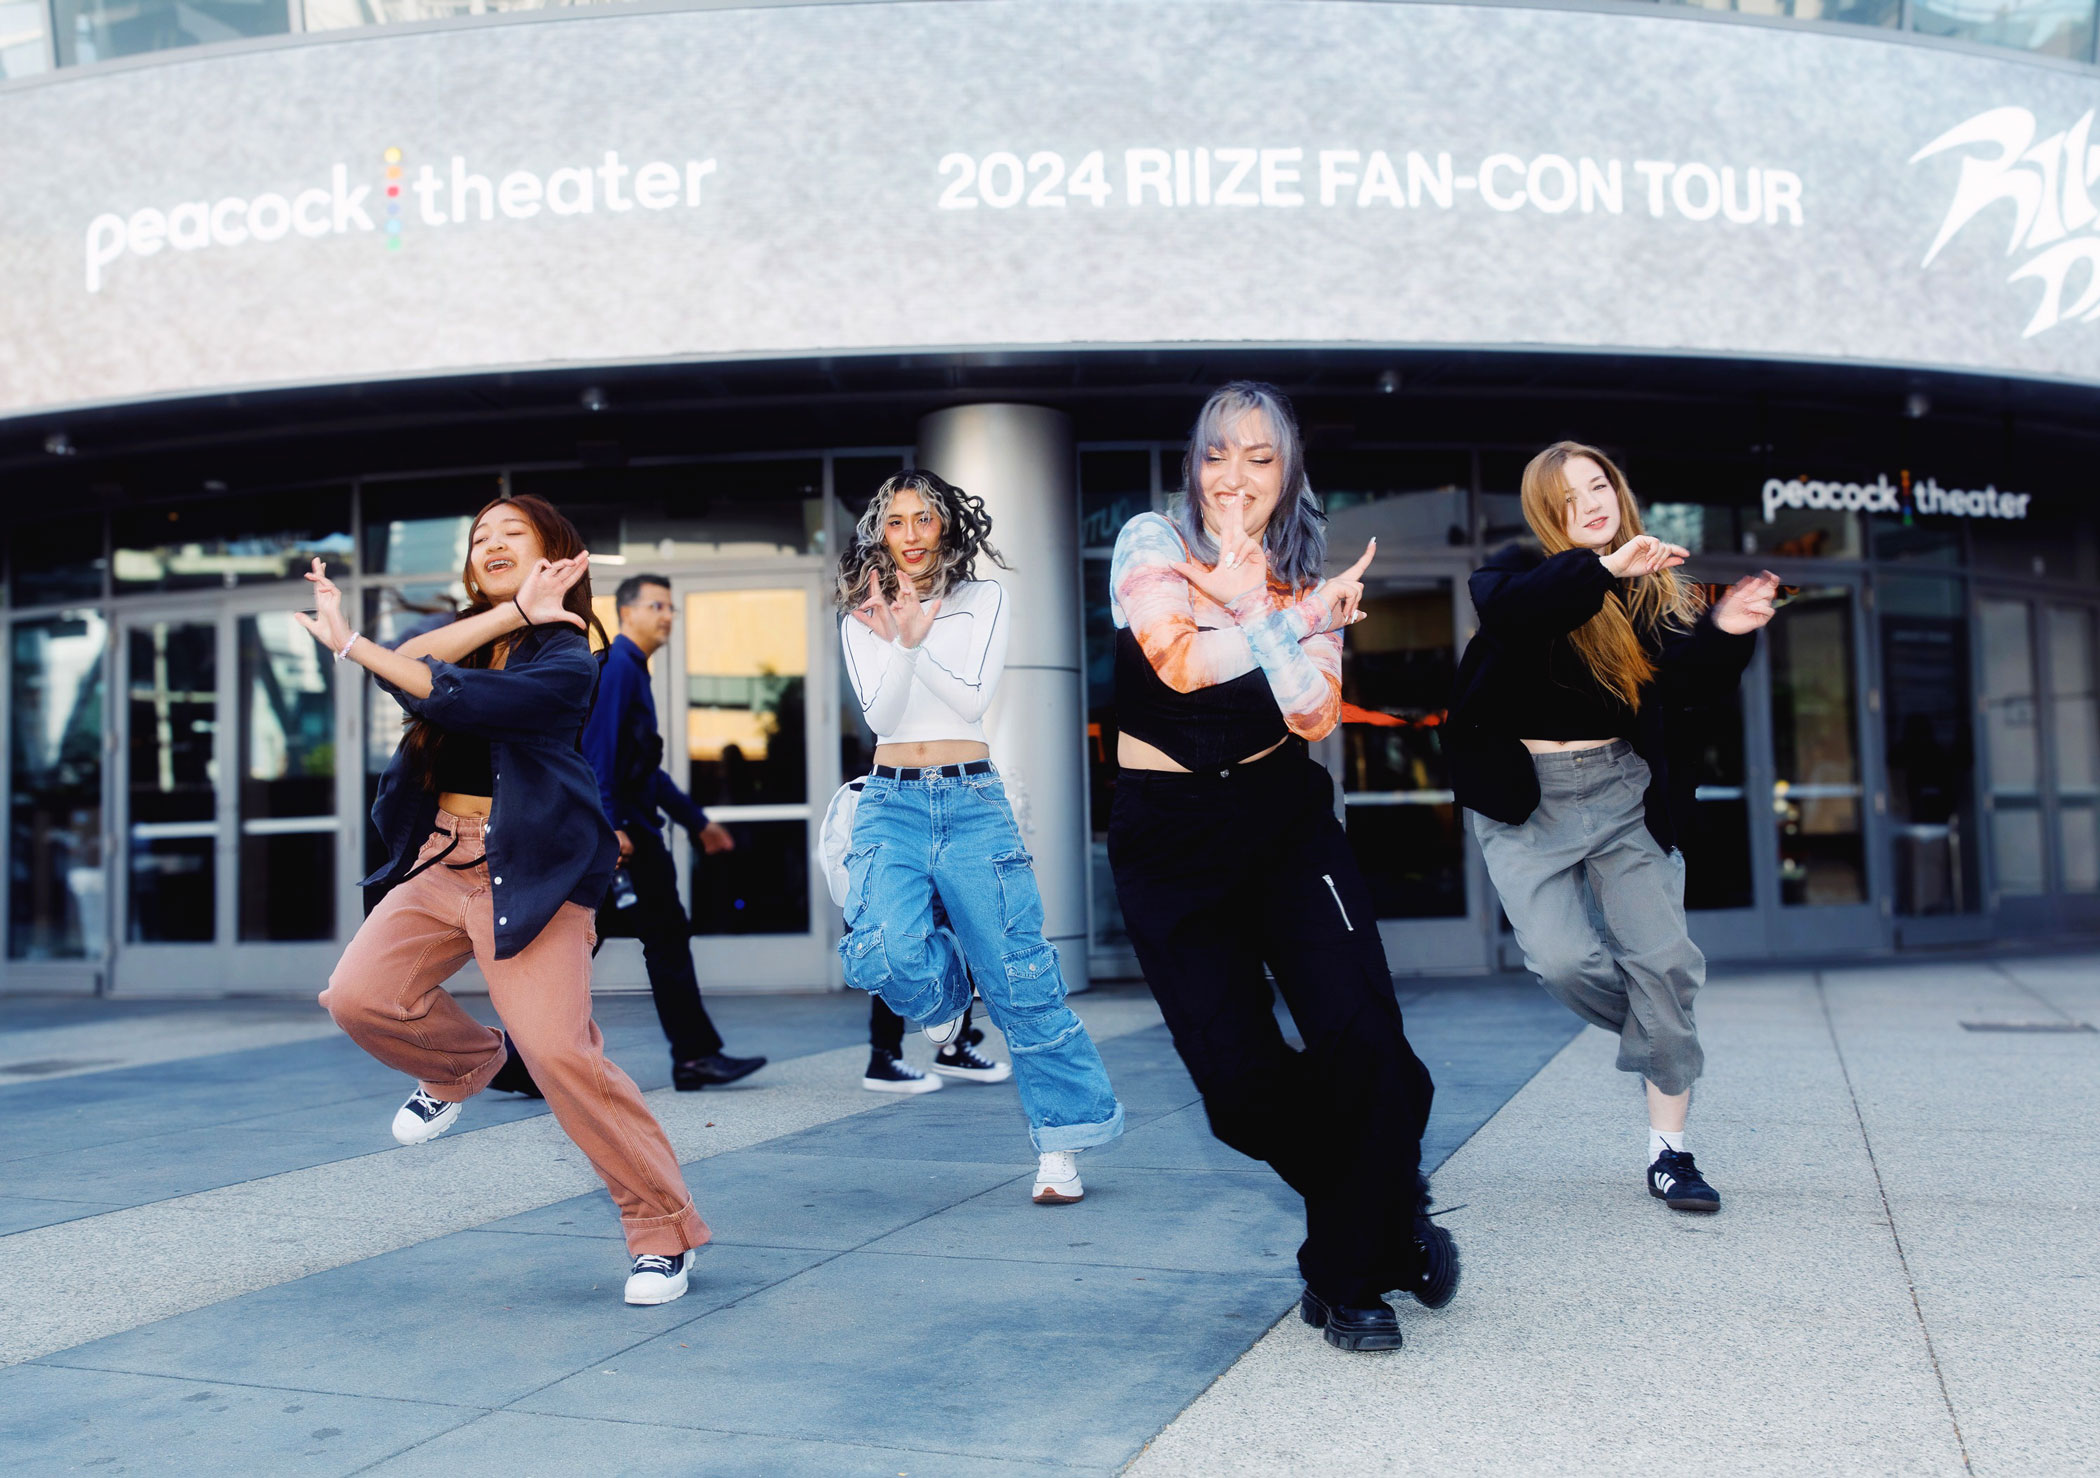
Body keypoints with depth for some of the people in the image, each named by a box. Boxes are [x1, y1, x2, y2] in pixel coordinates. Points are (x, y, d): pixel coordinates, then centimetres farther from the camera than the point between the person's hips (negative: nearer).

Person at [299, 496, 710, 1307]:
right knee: (359, 996, -7)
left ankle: (664, 1230, -3)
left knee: (558, 1050, -15)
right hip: (440, 858, 7)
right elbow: (413, 660, -10)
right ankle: (466, 1065, 26)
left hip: (524, 869, -7)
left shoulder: (566, 658, -7)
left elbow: (454, 700, -22)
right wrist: (512, 613, -16)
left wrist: (349, 644, -17)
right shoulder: (466, 629, 14)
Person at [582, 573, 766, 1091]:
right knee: (667, 935, -3)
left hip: (620, 830, 10)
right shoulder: (616, 666, -9)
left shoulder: (631, 670, 23)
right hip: (624, 833, -10)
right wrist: (610, 825, -27)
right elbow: (599, 750, -20)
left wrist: (697, 821, 28)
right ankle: (695, 1057, 3)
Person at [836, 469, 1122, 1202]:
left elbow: (972, 698, -4)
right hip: (893, 804, 1)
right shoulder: (861, 619, 11)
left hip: (973, 802, -1)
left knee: (1020, 976, -2)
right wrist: (899, 642, -17)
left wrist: (916, 639, -15)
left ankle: (1060, 1145, 9)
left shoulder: (983, 600, 7)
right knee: (881, 953, -24)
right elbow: (878, 714, -2)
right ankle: (946, 989, 13)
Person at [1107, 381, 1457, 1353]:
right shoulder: (1151, 544, -1)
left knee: (1362, 1036, -15)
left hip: (1285, 817, 2)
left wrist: (1248, 591, -19)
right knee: (1240, 1079, -6)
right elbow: (1179, 662, -20)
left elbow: (1316, 717, -10)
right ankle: (1390, 1206, 23)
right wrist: (1303, 617, -15)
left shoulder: (1305, 573, 6)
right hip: (1169, 836, -2)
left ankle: (1349, 1275, 8)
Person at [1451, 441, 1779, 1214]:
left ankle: (1669, 1149, 7)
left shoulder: (1657, 591, 6)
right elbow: (1505, 605, -28)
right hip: (1528, 797, -2)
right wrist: (1605, 569, -38)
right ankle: (1655, 1035, 20)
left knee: (1663, 958, -4)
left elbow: (1691, 687, -7)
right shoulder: (1523, 570, -3)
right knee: (1564, 960, -15)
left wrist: (1723, 632, -26)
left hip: (1621, 789, 3)